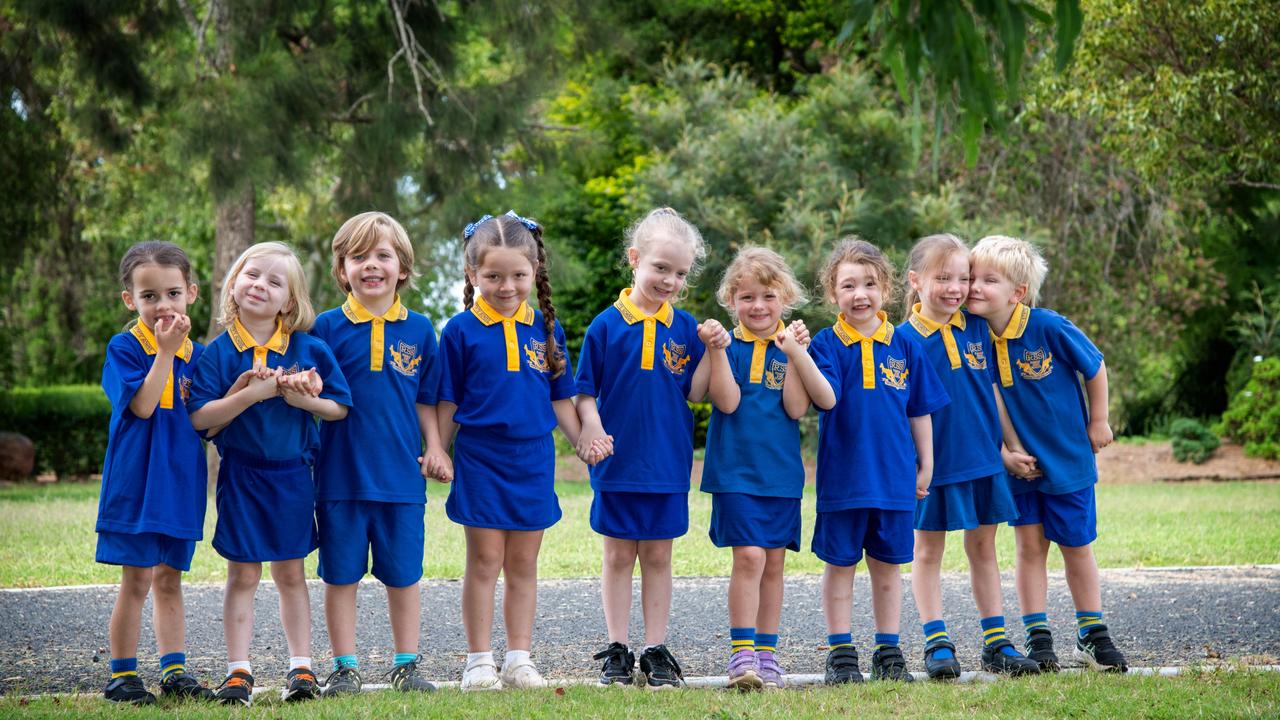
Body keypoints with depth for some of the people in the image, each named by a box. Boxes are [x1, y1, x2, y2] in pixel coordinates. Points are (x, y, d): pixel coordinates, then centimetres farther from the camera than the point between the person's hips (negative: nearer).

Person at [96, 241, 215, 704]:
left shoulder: (197, 354, 9)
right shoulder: (124, 348, -7)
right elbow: (142, 405, -19)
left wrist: (193, 400, -10)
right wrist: (165, 352, -20)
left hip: (181, 483, 5)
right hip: (136, 481, -5)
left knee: (169, 579, 12)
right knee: (138, 579, -4)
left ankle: (174, 670, 16)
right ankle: (122, 675, 4)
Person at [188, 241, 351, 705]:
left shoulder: (310, 350, -1)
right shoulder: (219, 353, -6)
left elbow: (340, 408, 2)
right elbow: (200, 418, -13)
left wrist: (304, 399, -17)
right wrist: (251, 394, -23)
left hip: (293, 475, 1)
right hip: (241, 475, -1)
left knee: (290, 574, 10)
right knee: (243, 575, 3)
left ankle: (301, 667, 16)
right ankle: (238, 671, 7)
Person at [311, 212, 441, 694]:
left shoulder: (418, 330, 5)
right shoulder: (327, 328, -1)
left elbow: (425, 401, 11)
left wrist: (434, 450, 3)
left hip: (402, 474, 1)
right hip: (342, 474, -1)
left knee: (404, 574, 8)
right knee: (341, 575, 5)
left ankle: (406, 666, 19)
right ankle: (345, 668, 14)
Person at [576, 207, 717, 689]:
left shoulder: (684, 328, 2)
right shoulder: (607, 325, -4)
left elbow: (694, 392, 1)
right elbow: (585, 390, -1)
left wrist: (713, 352, -12)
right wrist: (591, 428, -17)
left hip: (668, 465, 2)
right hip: (618, 463, -2)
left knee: (658, 557, 8)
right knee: (619, 557, 7)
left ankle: (656, 651, 14)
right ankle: (617, 652, 13)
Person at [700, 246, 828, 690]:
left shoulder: (794, 346, 4)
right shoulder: (729, 345, -1)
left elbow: (797, 409, -6)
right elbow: (728, 402, -13)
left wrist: (793, 354, -14)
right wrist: (716, 350, -20)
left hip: (782, 471, 3)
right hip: (736, 470, -3)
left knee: (773, 562, 8)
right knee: (749, 555, -14)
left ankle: (766, 653, 16)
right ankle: (741, 652, -11)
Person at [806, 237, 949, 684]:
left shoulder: (904, 346, 4)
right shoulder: (827, 344, -4)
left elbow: (920, 411, 10)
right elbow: (826, 399, -19)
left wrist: (925, 467, 10)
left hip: (894, 476, 2)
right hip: (842, 476, -2)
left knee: (887, 565, 10)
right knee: (840, 564, 5)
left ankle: (888, 653, 19)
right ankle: (841, 654, 12)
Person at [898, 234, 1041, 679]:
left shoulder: (978, 329, 4)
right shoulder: (906, 338, -8)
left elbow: (993, 392, 11)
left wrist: (1014, 447, 11)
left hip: (983, 460, 4)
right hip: (933, 462, -4)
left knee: (983, 548, 10)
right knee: (928, 551, 5)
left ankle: (997, 644, 15)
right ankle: (936, 644, 10)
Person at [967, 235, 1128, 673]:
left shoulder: (1050, 328, -20)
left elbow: (1095, 369, -5)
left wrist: (1098, 423, 1)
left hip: (1068, 457, -2)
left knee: (1077, 546, 7)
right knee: (1029, 546, 4)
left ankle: (1092, 634, 19)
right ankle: (1037, 639, 11)